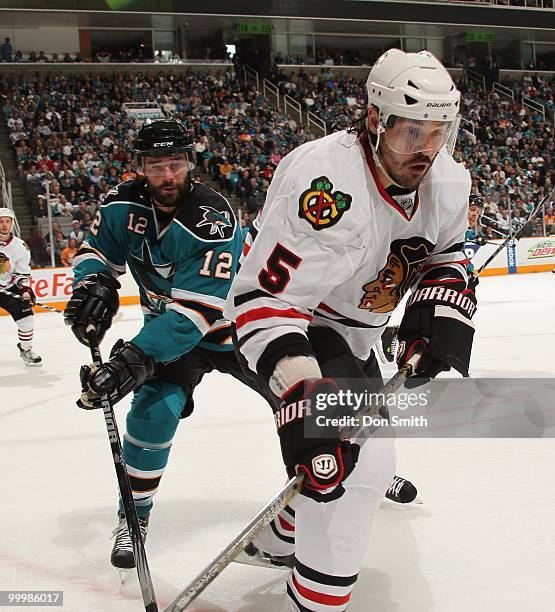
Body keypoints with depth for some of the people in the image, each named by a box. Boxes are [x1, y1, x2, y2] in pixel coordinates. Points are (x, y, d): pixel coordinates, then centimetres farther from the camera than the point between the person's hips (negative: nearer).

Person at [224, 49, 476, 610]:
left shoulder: (446, 179, -10)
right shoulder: (328, 187, -36)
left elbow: (446, 252, 10)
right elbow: (263, 297, -36)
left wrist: (442, 312, -9)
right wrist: (303, 390, -45)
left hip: (349, 324, 9)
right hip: (277, 309, -9)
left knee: (367, 440, 25)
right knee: (359, 459, -23)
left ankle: (282, 538, 48)